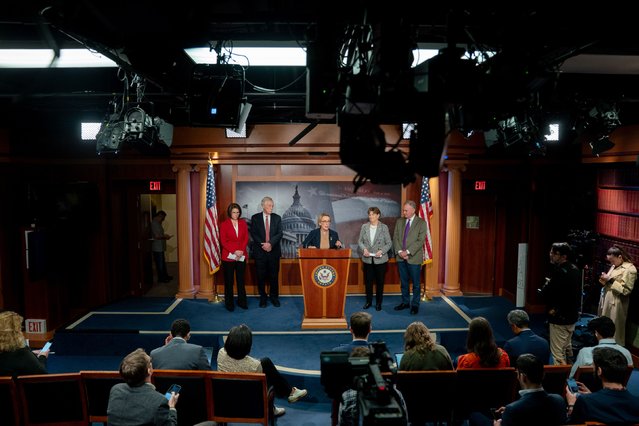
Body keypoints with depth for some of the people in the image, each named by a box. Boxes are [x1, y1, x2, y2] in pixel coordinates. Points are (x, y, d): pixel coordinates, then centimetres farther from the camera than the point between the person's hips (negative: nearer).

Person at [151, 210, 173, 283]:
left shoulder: (158, 223, 15)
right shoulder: (154, 223, -18)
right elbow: (157, 236, -23)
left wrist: (165, 236, 11)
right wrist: (165, 237, -10)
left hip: (160, 247, 10)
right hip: (157, 247, -10)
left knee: (162, 262, 17)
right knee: (160, 263, -2)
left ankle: (165, 276, 27)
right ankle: (161, 278, 6)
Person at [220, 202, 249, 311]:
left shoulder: (243, 223, 7)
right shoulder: (224, 224, -2)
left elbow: (246, 238, 4)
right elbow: (223, 241, -6)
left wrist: (241, 251, -10)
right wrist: (234, 251, -15)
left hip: (241, 256, 3)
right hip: (228, 256, -2)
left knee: (241, 280, 8)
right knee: (229, 281, 4)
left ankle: (242, 301, 18)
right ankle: (229, 303, 13)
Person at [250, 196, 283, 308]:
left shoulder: (277, 218, 7)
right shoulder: (255, 218, 3)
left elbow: (279, 234, -1)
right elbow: (253, 234, -3)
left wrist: (270, 243, -15)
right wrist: (263, 244, -14)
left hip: (274, 251, 1)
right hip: (260, 251, -1)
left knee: (274, 276, 5)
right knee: (261, 276, 4)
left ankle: (274, 297, 17)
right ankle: (263, 298, 16)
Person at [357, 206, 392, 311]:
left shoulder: (384, 227, -4)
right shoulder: (364, 226, 3)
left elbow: (389, 243, -3)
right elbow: (360, 241, 6)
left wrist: (381, 251, -18)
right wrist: (364, 249, -13)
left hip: (380, 259, -2)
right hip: (367, 259, 2)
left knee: (380, 282, 7)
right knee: (368, 281, 10)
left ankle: (378, 302, 20)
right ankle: (368, 301, 25)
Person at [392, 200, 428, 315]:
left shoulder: (421, 223, -5)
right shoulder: (399, 221, 9)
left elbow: (420, 240, -12)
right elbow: (395, 238, 5)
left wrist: (407, 252, -17)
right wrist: (400, 252, -9)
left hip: (414, 258, -4)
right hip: (401, 257, 4)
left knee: (415, 283, 3)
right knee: (403, 282, 13)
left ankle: (415, 305, 13)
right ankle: (405, 302, 25)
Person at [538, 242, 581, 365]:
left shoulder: (559, 272, -23)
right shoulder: (575, 270, 6)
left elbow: (546, 294, -24)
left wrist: (547, 284, -4)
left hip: (559, 317, -10)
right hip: (572, 315, 10)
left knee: (558, 353, -3)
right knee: (567, 348, 23)